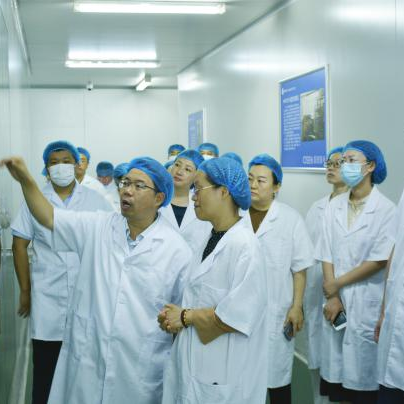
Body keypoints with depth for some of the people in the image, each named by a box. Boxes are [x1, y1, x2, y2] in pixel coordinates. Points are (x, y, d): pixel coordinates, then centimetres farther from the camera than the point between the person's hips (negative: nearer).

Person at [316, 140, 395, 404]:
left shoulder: (386, 209, -9)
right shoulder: (334, 206, 5)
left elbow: (380, 260, -12)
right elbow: (327, 254, 4)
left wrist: (337, 284, -8)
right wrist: (331, 296, -6)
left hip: (366, 301, -4)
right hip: (335, 299, 4)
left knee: (362, 372, 4)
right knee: (336, 367, 9)